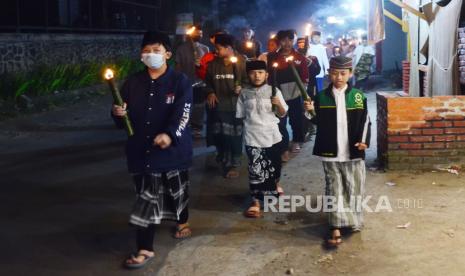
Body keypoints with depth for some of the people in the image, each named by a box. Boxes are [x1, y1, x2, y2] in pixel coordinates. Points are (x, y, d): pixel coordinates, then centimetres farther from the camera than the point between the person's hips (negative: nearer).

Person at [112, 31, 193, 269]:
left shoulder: (180, 81, -7)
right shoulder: (133, 82, 4)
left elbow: (182, 113, -19)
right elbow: (122, 117, 11)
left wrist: (169, 134, -37)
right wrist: (117, 113, -14)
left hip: (173, 147, -2)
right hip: (141, 149, 2)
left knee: (177, 189, 18)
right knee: (146, 197, 4)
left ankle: (182, 222, 48)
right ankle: (145, 248, 11)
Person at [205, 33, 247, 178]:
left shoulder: (241, 62, -6)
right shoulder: (213, 63, 7)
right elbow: (208, 81, 17)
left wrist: (241, 88, -23)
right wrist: (210, 92, 1)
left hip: (236, 105, -4)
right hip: (218, 105, 4)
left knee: (235, 136, 1)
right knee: (219, 136, 8)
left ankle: (234, 165, 11)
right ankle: (223, 162, 28)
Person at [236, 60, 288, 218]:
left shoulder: (273, 91, -3)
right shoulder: (244, 93, 0)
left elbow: (282, 114, -1)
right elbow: (241, 115, 8)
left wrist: (278, 104, -19)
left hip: (271, 135, 1)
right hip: (252, 137, -1)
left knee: (273, 166, 17)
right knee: (255, 170, -6)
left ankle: (275, 185, 48)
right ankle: (256, 202, 1)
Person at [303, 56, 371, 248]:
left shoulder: (358, 96, -1)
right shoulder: (322, 97, 2)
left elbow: (365, 121, 0)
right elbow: (318, 122, 6)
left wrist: (364, 140, -13)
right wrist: (311, 111, -13)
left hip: (353, 151, 0)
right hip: (330, 151, 0)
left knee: (354, 187, 10)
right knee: (334, 189, 3)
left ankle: (353, 221, 29)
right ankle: (336, 228, 4)